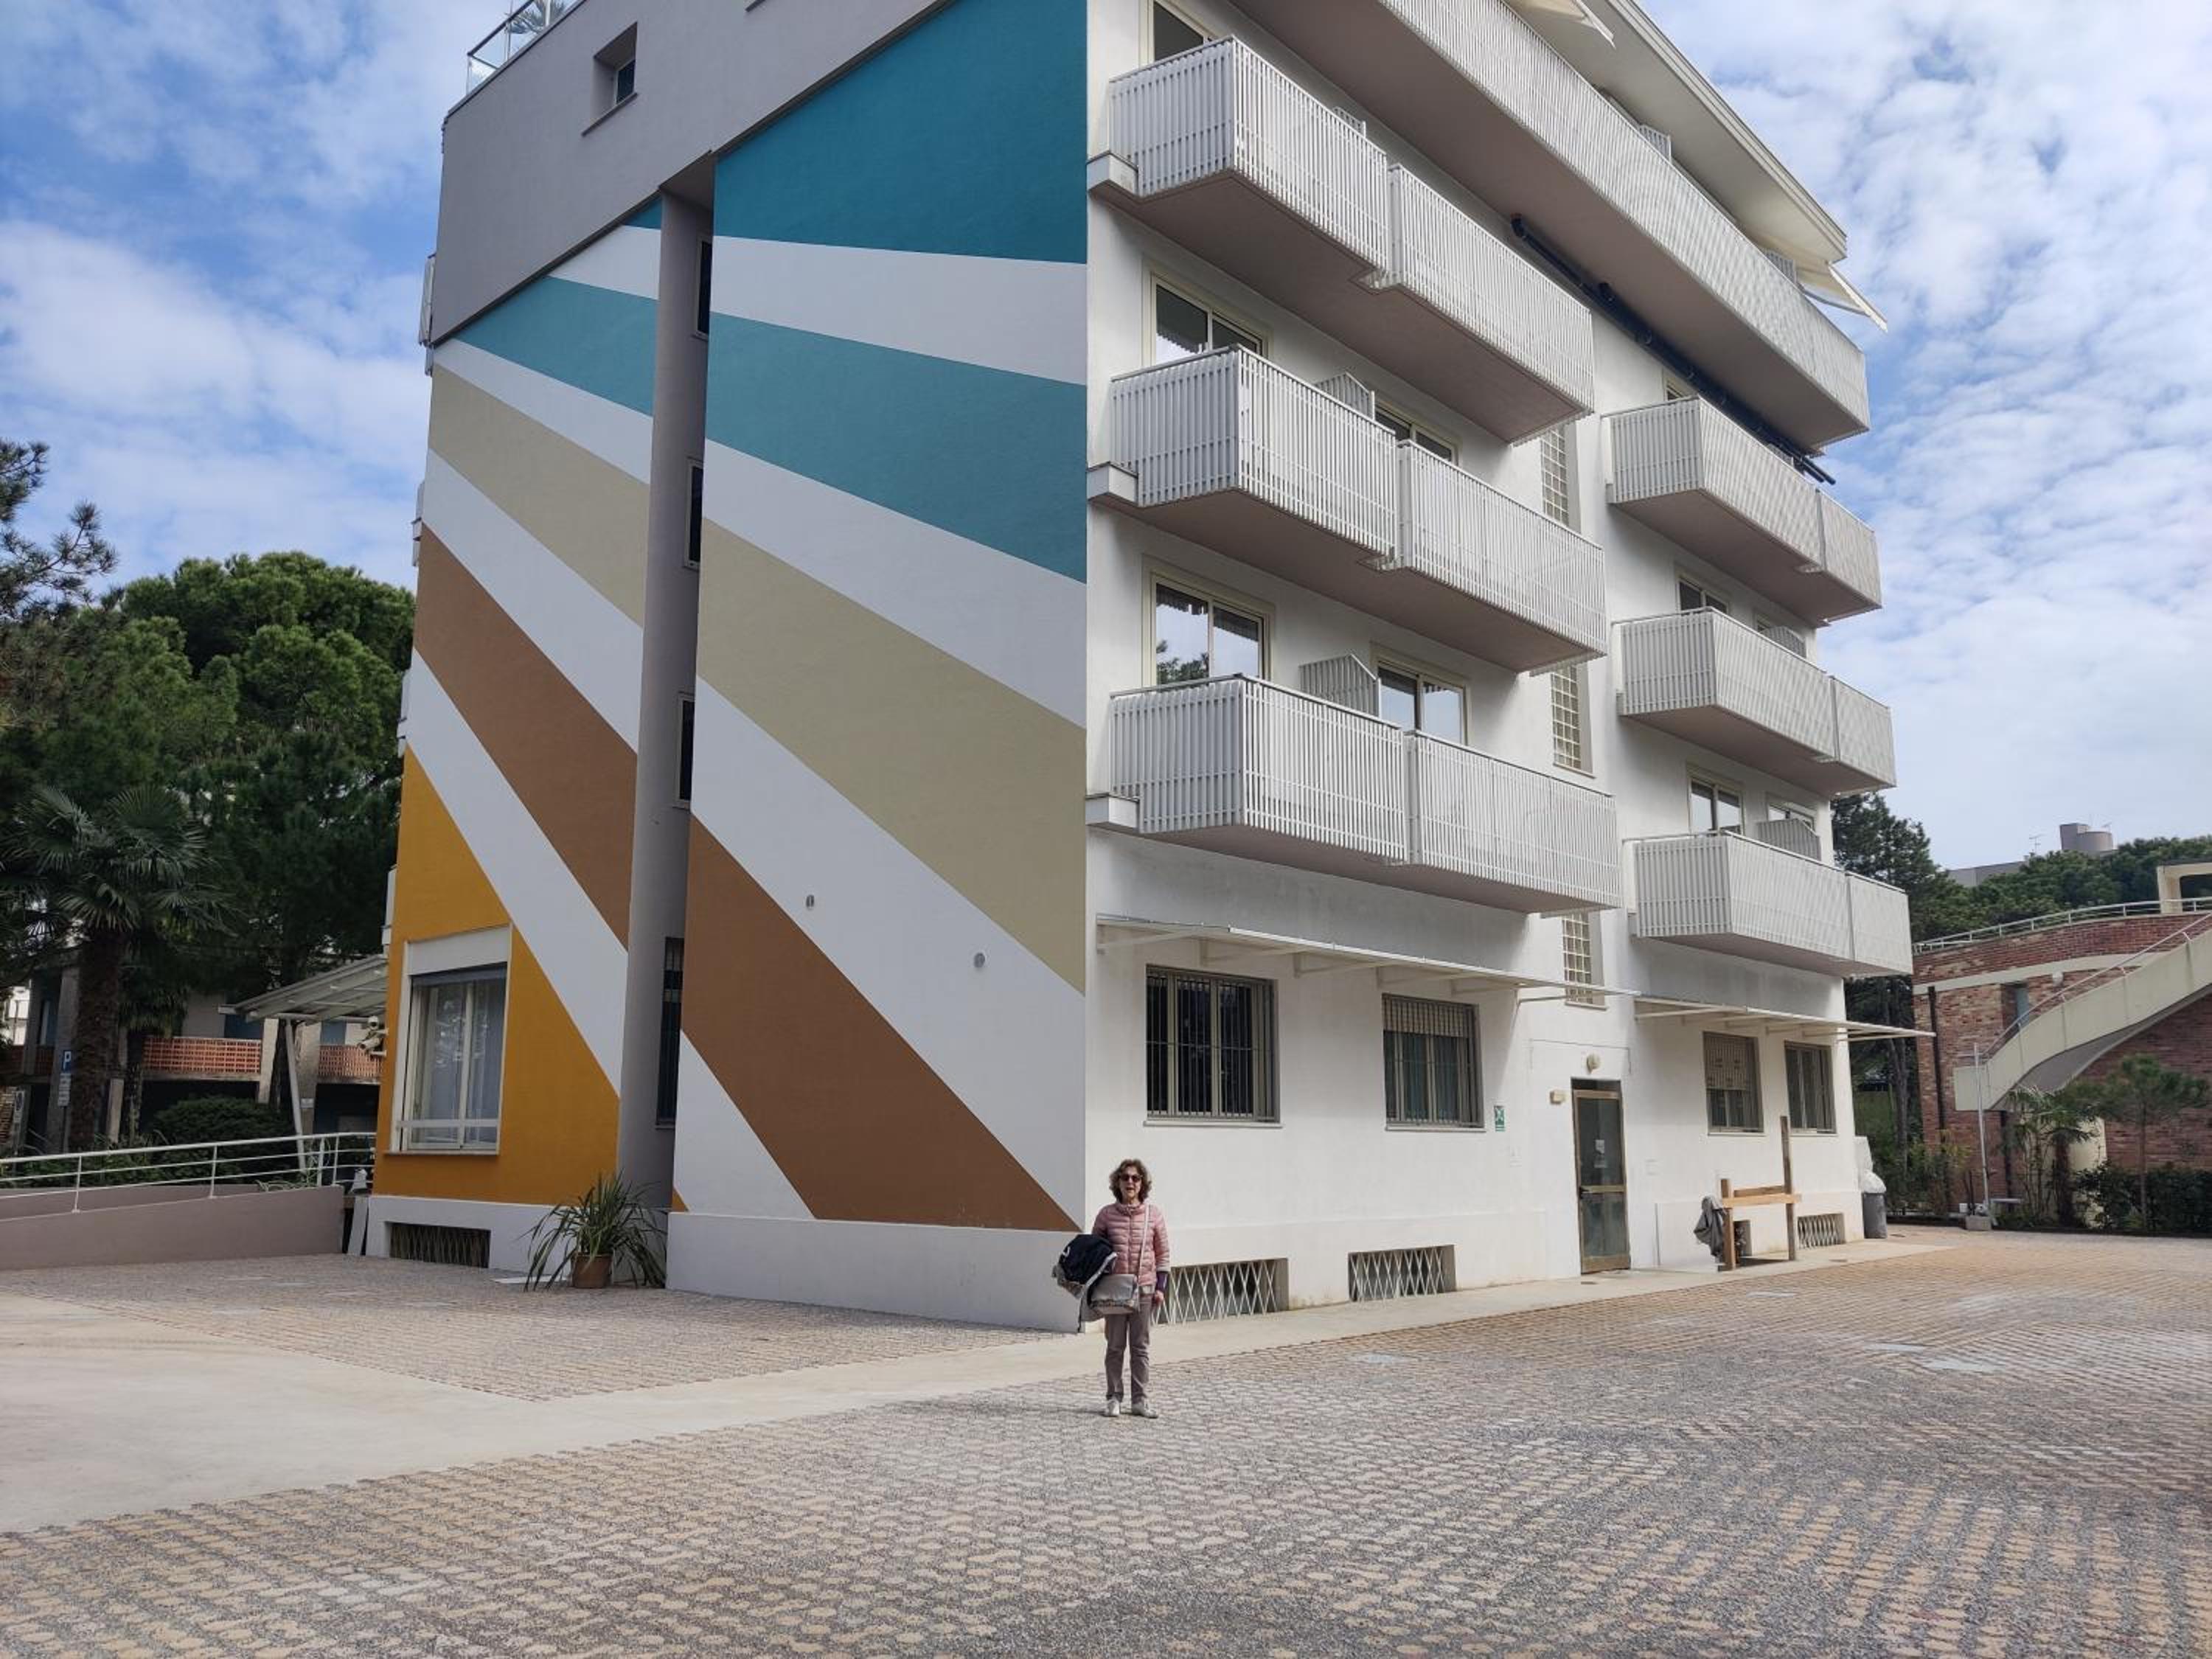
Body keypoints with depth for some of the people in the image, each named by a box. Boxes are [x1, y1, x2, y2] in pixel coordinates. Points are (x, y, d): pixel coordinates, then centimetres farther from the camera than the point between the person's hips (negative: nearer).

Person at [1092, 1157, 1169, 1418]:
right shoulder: (1107, 1215, 0)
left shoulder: (1154, 1214, 1)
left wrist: (1160, 1287, 1)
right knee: (1115, 1346, 5)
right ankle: (1113, 1399, 14)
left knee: (1142, 1347, 5)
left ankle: (1141, 1400, 12)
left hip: (1144, 1288, 0)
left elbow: (1162, 1253, 5)